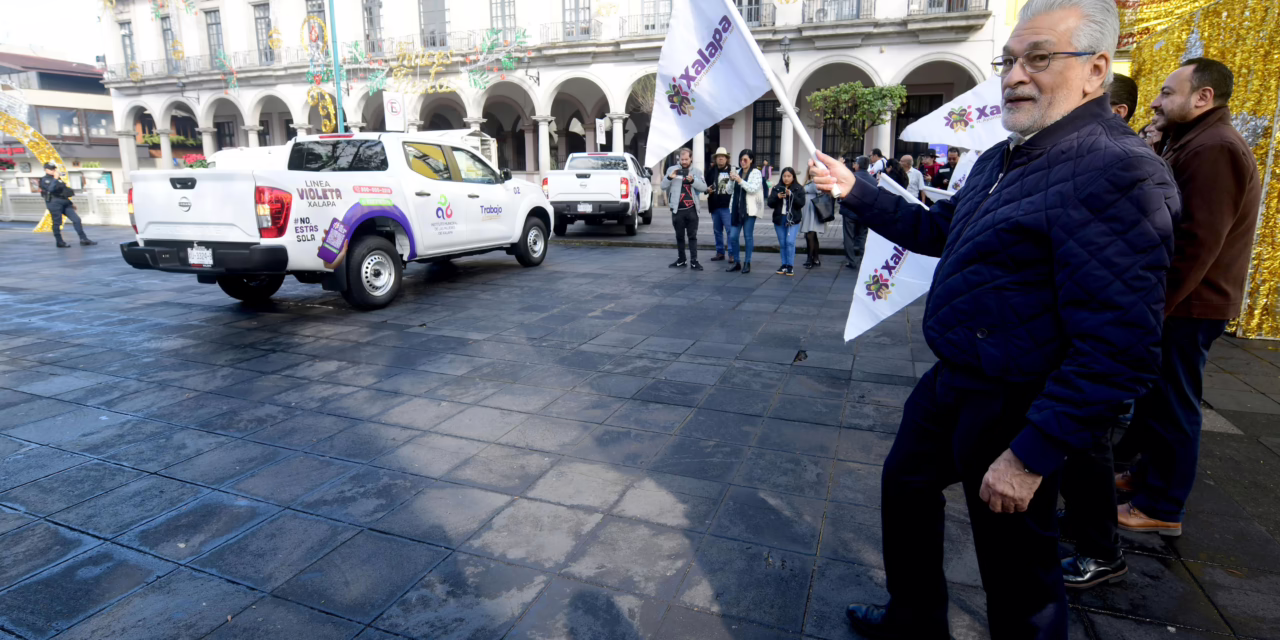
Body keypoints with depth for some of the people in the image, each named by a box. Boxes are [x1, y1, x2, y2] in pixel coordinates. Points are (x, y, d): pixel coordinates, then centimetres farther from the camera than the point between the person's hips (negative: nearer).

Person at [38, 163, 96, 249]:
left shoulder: (58, 179, 21)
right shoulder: (44, 180, -1)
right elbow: (50, 189, -21)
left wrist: (71, 203, 24)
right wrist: (55, 179, -20)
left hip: (65, 202, 7)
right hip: (54, 203, -7)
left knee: (76, 219, -2)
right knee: (57, 223, -2)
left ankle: (83, 240, -2)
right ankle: (60, 243, 5)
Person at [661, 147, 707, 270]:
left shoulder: (697, 171, 6)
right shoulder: (672, 170, 5)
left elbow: (704, 187, -2)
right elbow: (663, 187, 4)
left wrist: (692, 180, -16)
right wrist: (669, 177, -14)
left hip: (692, 209, -1)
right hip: (677, 209, 1)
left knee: (692, 236, 0)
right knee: (679, 236, 10)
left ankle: (694, 261, 2)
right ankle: (681, 260, 20)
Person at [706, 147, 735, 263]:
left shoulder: (732, 170, -3)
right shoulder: (712, 171, 10)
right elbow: (706, 185, 20)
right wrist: (707, 190, -1)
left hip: (727, 205, -5)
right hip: (714, 205, 5)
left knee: (730, 230, -6)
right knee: (717, 230, 13)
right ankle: (720, 252, 23)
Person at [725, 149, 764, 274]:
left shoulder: (756, 173, -2)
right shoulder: (737, 172, 12)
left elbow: (754, 189, -14)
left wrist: (740, 181, -19)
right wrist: (731, 180, -5)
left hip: (749, 209, -5)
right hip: (736, 208, 5)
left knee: (748, 236, 2)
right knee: (732, 236, 2)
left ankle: (747, 263, 11)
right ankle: (736, 262, 14)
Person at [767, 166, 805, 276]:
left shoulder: (799, 188, -1)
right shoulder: (776, 188, 6)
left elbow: (801, 203, -8)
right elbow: (770, 203, 3)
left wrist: (791, 195, -19)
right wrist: (777, 197, -16)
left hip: (793, 219, -3)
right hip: (779, 219, 3)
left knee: (790, 242, -11)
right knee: (782, 244, 8)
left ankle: (790, 266, -4)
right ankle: (784, 264, 17)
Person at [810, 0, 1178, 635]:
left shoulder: (1116, 172, -22)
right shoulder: (1000, 159, 8)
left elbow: (1121, 352, -26)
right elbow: (937, 229, 20)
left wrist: (1032, 455, -24)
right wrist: (856, 193, 9)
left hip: (1013, 409, -10)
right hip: (952, 380, 10)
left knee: (1016, 571, 9)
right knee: (905, 484, 23)